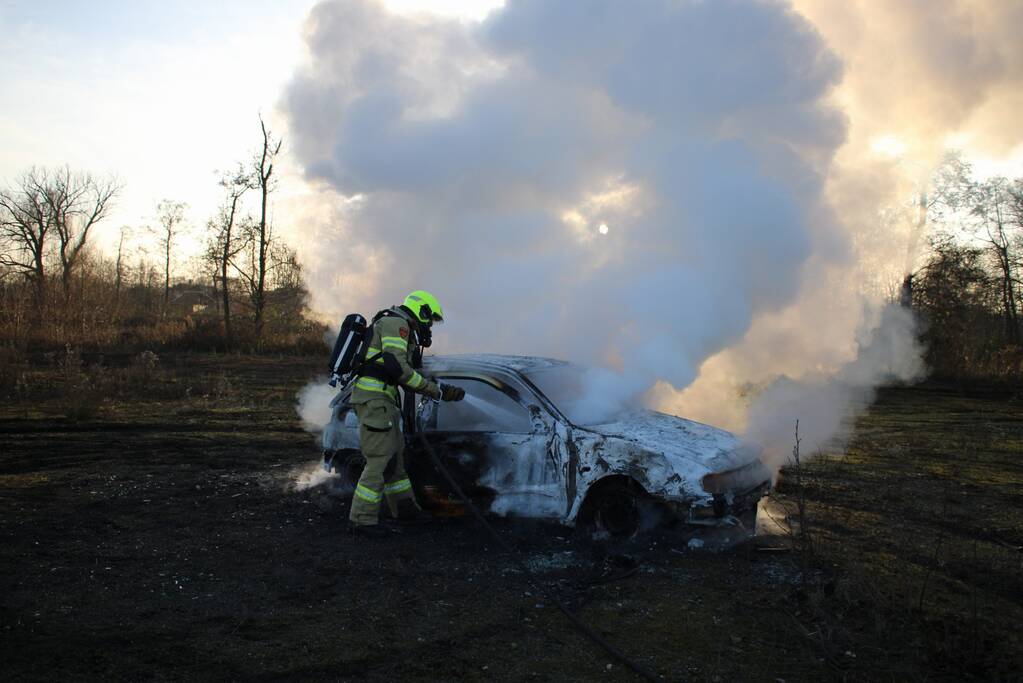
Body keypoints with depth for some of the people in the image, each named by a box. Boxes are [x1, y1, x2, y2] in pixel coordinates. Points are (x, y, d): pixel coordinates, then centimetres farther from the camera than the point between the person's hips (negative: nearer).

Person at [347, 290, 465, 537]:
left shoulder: (403, 331, 24)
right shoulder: (396, 323, -9)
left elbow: (407, 374, 23)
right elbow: (396, 367, -22)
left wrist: (443, 390, 16)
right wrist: (435, 389, -15)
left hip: (382, 399, 11)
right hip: (374, 398, -11)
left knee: (396, 454, 18)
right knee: (382, 460, -10)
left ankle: (404, 507, 30)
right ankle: (361, 519, -6)